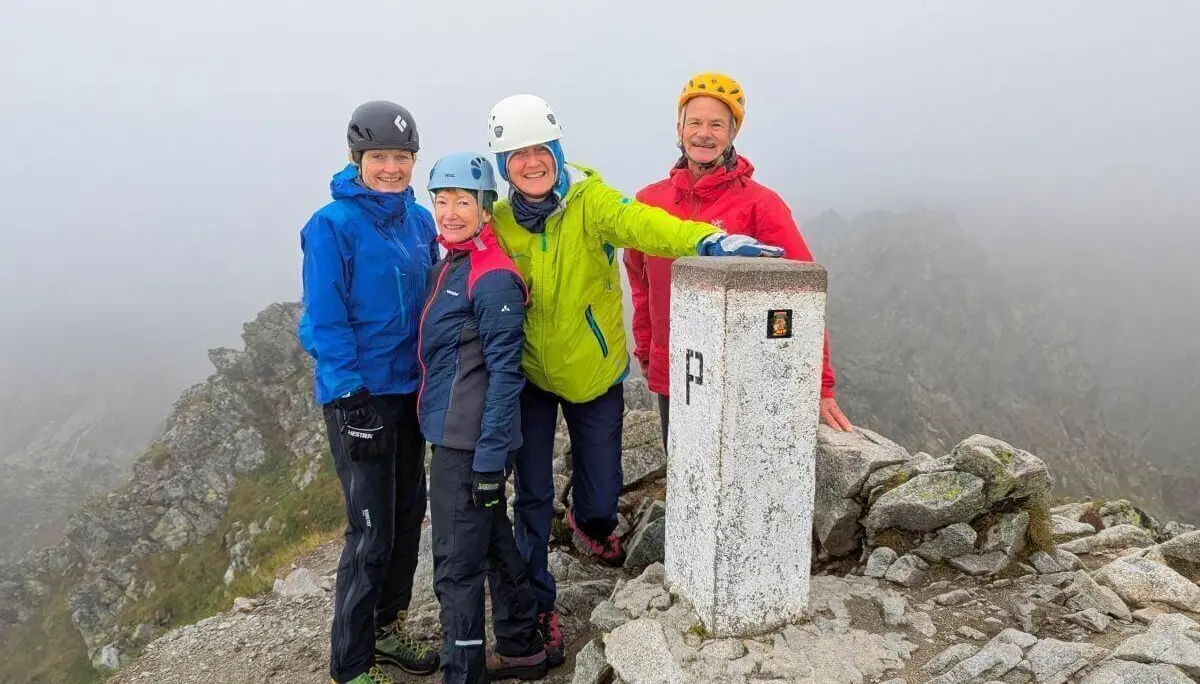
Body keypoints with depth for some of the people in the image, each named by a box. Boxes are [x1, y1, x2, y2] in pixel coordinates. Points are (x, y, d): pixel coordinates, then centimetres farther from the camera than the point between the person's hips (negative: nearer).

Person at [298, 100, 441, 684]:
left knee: (408, 513, 16)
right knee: (372, 533, -3)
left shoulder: (420, 220, 6)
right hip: (360, 395, -6)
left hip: (411, 389, 7)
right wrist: (351, 396, -17)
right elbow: (324, 321, -13)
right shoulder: (332, 225, -11)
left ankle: (389, 626, 36)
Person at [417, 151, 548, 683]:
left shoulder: (492, 277, -16)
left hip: (471, 444, -9)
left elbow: (504, 373, -18)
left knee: (456, 566, 0)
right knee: (495, 544, 20)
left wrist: (489, 458, -19)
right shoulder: (450, 265, 13)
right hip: (454, 435, 9)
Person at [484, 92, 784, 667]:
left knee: (601, 490, 10)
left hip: (595, 373, -1)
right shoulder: (497, 222, -9)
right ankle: (537, 604, 28)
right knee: (533, 498, 5)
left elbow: (639, 222, -36)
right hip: (528, 377, 1)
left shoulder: (590, 200, -17)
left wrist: (706, 239, -54)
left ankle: (590, 522, 49)